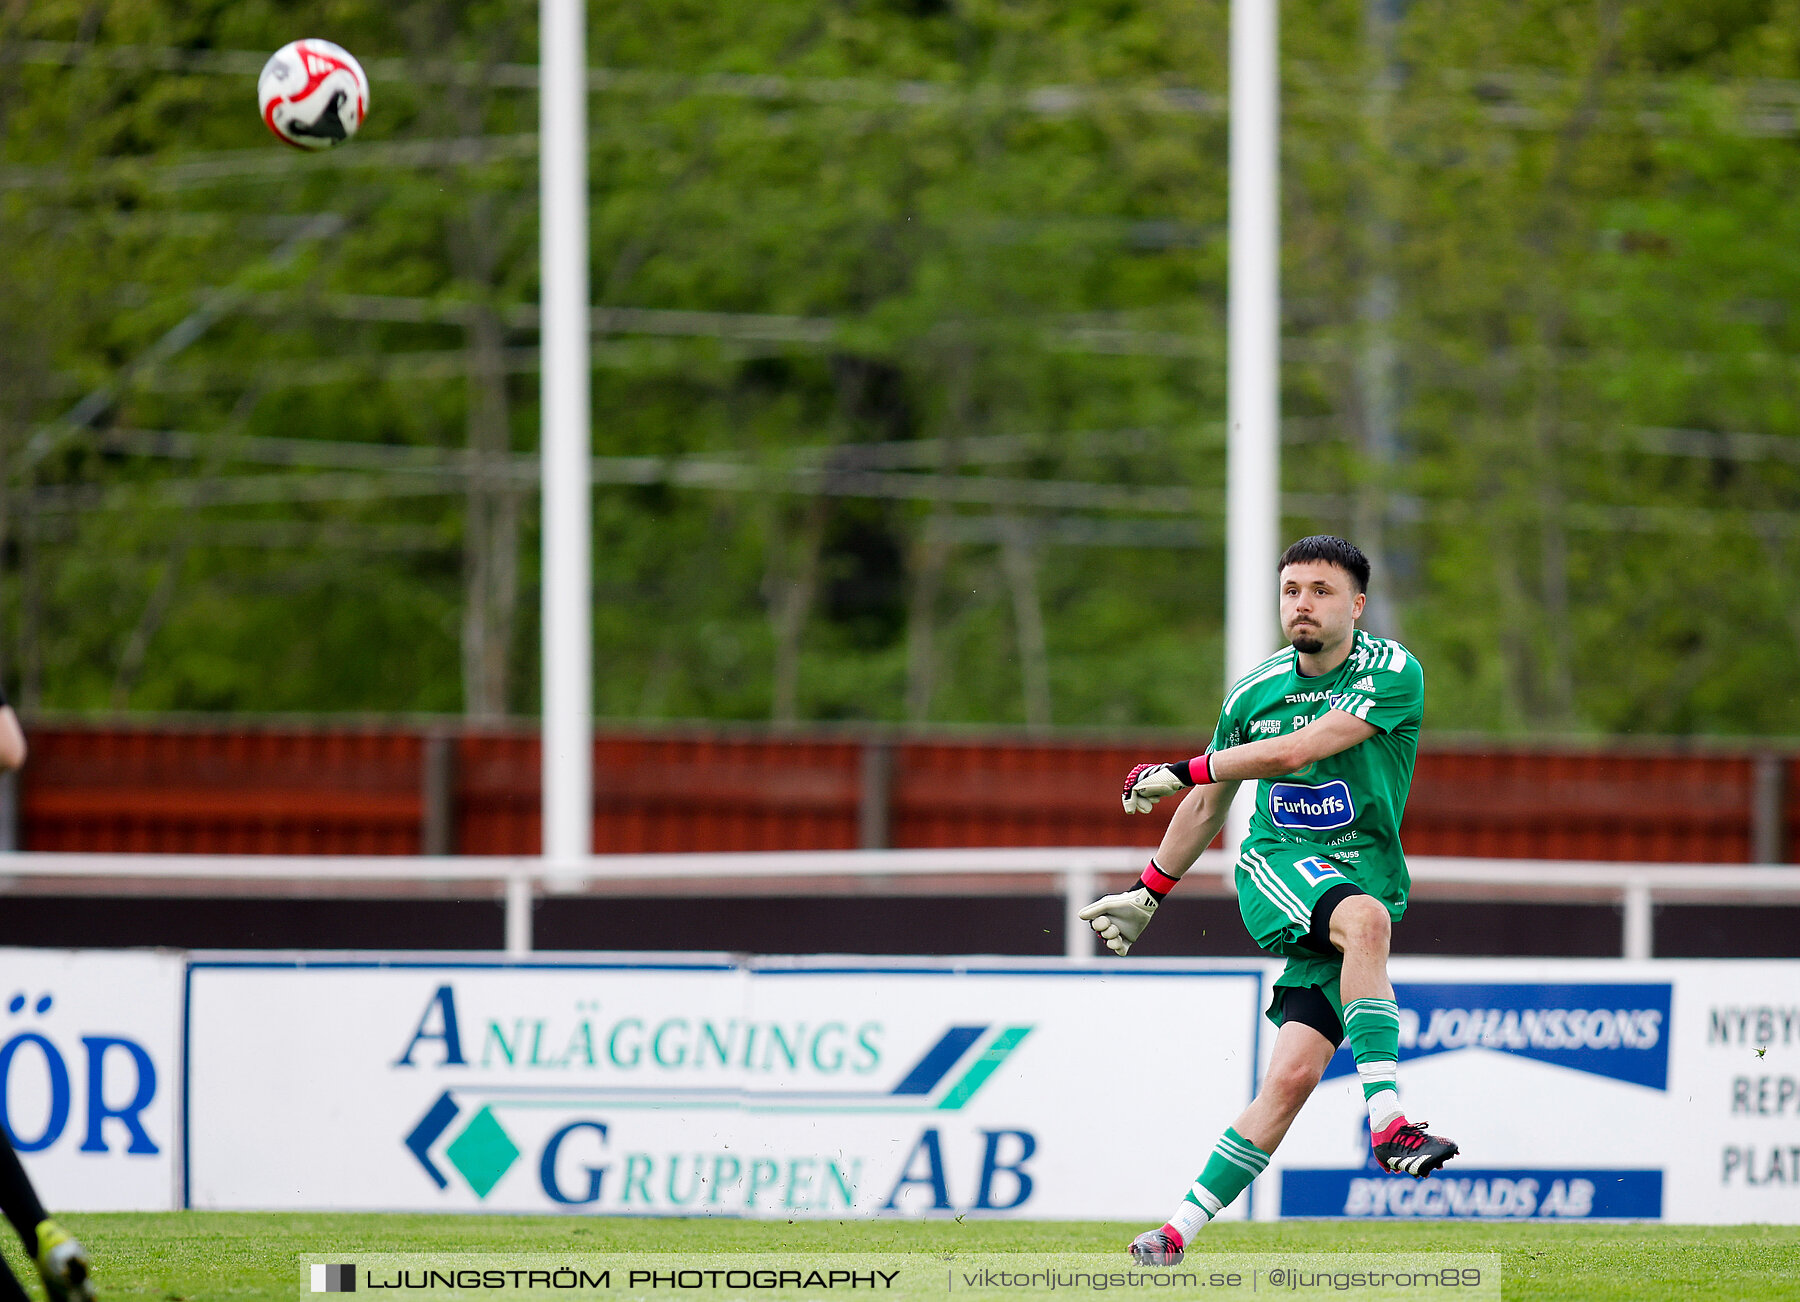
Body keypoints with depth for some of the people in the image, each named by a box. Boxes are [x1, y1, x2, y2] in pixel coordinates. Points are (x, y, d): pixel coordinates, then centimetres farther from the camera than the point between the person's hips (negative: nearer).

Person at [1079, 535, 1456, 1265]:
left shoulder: (1393, 674, -7)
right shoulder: (1256, 691, 7)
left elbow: (1297, 750, -18)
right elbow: (1210, 806, 22)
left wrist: (1183, 771, -11)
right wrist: (1149, 894, 27)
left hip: (1365, 872, -1)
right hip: (1277, 867, 1)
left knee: (1293, 1075, -13)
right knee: (1364, 919, -35)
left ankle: (1184, 1228, -5)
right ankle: (1387, 1122, -43)